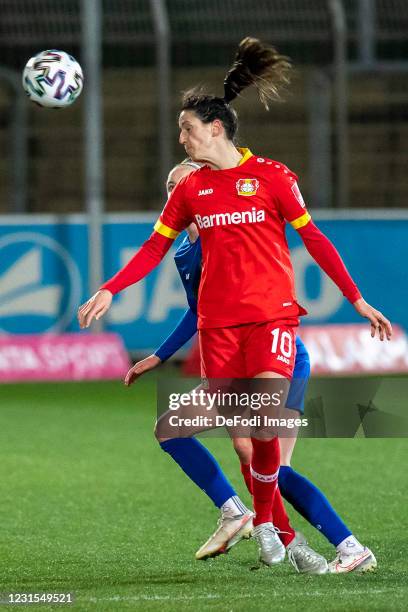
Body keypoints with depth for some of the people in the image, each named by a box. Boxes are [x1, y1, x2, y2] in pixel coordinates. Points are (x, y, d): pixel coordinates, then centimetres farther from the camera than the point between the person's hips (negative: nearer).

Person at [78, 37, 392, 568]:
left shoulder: (271, 176, -2)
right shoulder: (191, 188, 9)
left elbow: (313, 239, 1)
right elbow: (156, 247, 14)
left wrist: (358, 300, -1)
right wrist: (109, 291, 4)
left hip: (272, 313, -4)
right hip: (216, 320, 4)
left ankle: (263, 520, -3)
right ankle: (276, 525, 8)